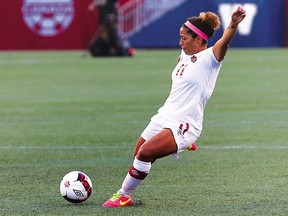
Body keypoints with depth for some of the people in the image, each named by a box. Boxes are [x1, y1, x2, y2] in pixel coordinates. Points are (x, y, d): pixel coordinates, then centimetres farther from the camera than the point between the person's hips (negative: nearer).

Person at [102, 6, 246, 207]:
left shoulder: (210, 58, -11)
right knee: (138, 158, 7)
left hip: (183, 125, -9)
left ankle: (124, 195, -8)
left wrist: (233, 24, -52)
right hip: (163, 118, 9)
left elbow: (225, 40, -35)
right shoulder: (185, 55, 13)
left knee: (145, 153, -22)